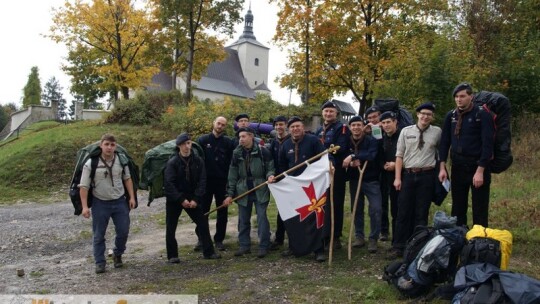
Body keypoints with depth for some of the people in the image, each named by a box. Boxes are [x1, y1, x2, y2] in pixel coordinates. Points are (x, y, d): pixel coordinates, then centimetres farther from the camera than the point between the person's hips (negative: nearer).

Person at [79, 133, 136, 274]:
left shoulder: (121, 160, -2)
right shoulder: (91, 164, -12)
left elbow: (127, 179, 9)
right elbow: (84, 186, -9)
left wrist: (132, 197, 4)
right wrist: (85, 206, -15)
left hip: (120, 201, 2)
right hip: (100, 203, -2)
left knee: (123, 231, 6)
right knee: (99, 235, 6)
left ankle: (117, 254, 30)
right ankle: (100, 262, 19)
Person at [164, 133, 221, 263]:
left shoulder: (198, 161, -4)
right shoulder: (172, 162, -11)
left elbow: (202, 181, -4)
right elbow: (169, 183, -14)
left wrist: (196, 199, -14)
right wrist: (181, 199, -19)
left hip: (192, 197, 2)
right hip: (174, 199, -2)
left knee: (203, 223, 1)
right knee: (171, 228, 3)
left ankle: (208, 252, 12)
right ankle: (172, 256, 17)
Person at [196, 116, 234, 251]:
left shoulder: (228, 142, 2)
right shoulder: (203, 140, 1)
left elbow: (231, 163, 0)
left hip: (222, 181, 0)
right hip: (206, 181, 0)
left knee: (222, 212, 6)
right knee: (203, 211, 7)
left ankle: (219, 239, 18)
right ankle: (202, 238, 20)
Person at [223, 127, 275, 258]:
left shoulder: (263, 151, -7)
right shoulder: (237, 153, 4)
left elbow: (270, 167, 2)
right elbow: (232, 175, 6)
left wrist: (270, 175, -22)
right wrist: (230, 194, 4)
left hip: (260, 190, -4)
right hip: (243, 191, 4)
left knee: (262, 217, -2)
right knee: (243, 220, 10)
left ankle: (264, 246, 7)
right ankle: (244, 245, 21)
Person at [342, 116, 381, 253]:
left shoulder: (371, 140, -8)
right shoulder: (347, 142, 3)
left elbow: (371, 155, -26)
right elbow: (343, 161, -1)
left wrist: (353, 156, -30)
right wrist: (351, 163, -22)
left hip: (371, 180, -3)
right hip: (354, 180, 4)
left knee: (375, 209, -10)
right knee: (357, 209, 10)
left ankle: (373, 239, 4)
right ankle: (359, 237, 24)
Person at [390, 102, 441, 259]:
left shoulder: (437, 132, 2)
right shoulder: (406, 131, 3)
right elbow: (399, 155, 1)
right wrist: (397, 177, -4)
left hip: (427, 176, 0)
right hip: (408, 174, 0)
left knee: (422, 213, 7)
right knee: (403, 212, 5)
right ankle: (399, 246, 13)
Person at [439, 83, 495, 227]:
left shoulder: (483, 115, -8)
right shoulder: (451, 116, 6)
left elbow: (487, 144, -13)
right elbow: (445, 142, 8)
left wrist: (480, 171, -18)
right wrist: (442, 167, 1)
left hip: (477, 167, -4)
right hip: (457, 167, 5)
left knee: (480, 211, 4)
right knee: (457, 209, 12)